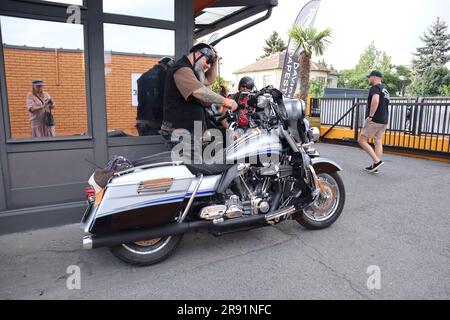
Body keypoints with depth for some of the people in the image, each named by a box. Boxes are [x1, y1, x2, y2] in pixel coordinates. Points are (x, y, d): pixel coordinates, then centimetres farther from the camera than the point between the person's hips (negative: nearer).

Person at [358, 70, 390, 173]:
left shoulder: (375, 88, -10)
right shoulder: (385, 90, 21)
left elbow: (375, 100, -30)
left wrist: (370, 116, -28)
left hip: (374, 120, -9)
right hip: (384, 121, 9)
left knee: (362, 140, -4)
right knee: (378, 142, 8)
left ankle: (377, 161, -12)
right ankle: (375, 166, 11)